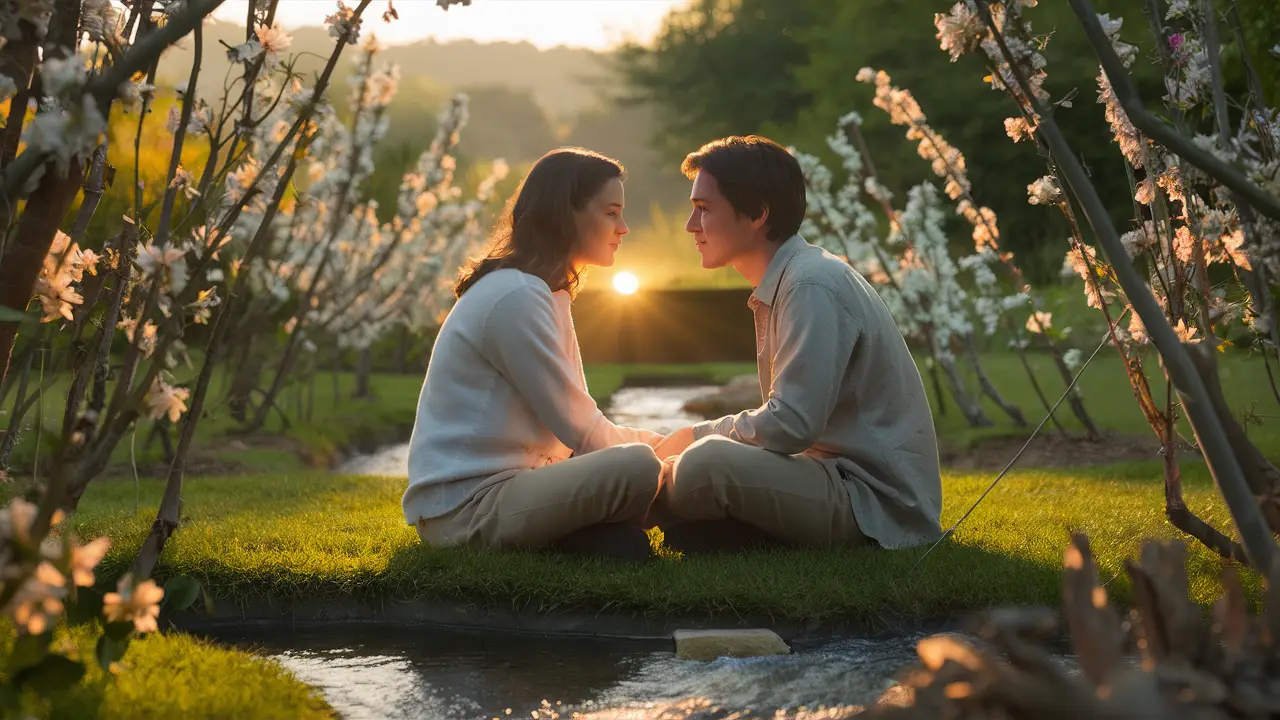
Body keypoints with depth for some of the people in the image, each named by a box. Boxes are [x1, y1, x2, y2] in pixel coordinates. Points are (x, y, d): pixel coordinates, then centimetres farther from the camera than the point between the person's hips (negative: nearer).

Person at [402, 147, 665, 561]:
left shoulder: (544, 292, 18)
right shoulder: (515, 296, -15)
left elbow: (572, 418, 17)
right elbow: (579, 428, -14)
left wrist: (653, 441, 6)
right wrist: (651, 445, 1)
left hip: (501, 482, 11)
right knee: (637, 469, -28)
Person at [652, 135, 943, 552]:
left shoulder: (813, 286, -17)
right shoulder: (782, 284, 14)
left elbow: (790, 425, -23)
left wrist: (695, 437, -9)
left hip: (878, 503, -10)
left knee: (705, 463, -31)